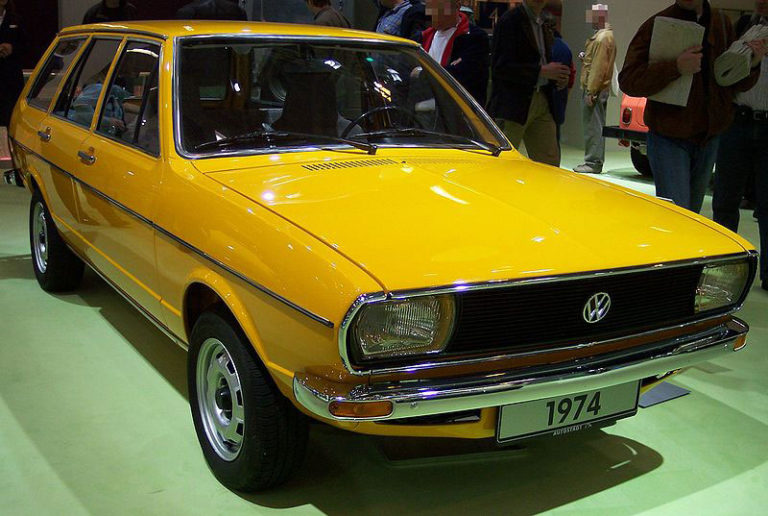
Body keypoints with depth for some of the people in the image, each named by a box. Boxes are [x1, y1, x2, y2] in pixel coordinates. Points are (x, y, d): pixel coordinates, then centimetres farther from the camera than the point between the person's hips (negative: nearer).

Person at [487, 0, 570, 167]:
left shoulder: (543, 26, 18)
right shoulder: (509, 21, -7)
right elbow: (500, 67, -16)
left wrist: (558, 77, 6)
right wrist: (542, 71, -17)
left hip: (542, 103, 8)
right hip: (513, 103, -8)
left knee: (550, 163, 5)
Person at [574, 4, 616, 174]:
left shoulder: (602, 38, -15)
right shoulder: (605, 35, 18)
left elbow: (598, 68, -20)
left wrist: (591, 92, -21)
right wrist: (586, 57, 8)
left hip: (595, 90, -10)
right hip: (601, 89, 10)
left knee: (593, 127, -8)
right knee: (596, 127, 14)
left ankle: (593, 163, -7)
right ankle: (595, 161, 20)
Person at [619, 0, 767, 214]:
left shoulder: (722, 23, 7)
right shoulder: (657, 25, -8)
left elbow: (736, 85, 13)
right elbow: (627, 81, -17)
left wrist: (750, 65, -10)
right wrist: (676, 68, -29)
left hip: (709, 137, 6)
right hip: (669, 138, -5)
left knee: (692, 212, 16)